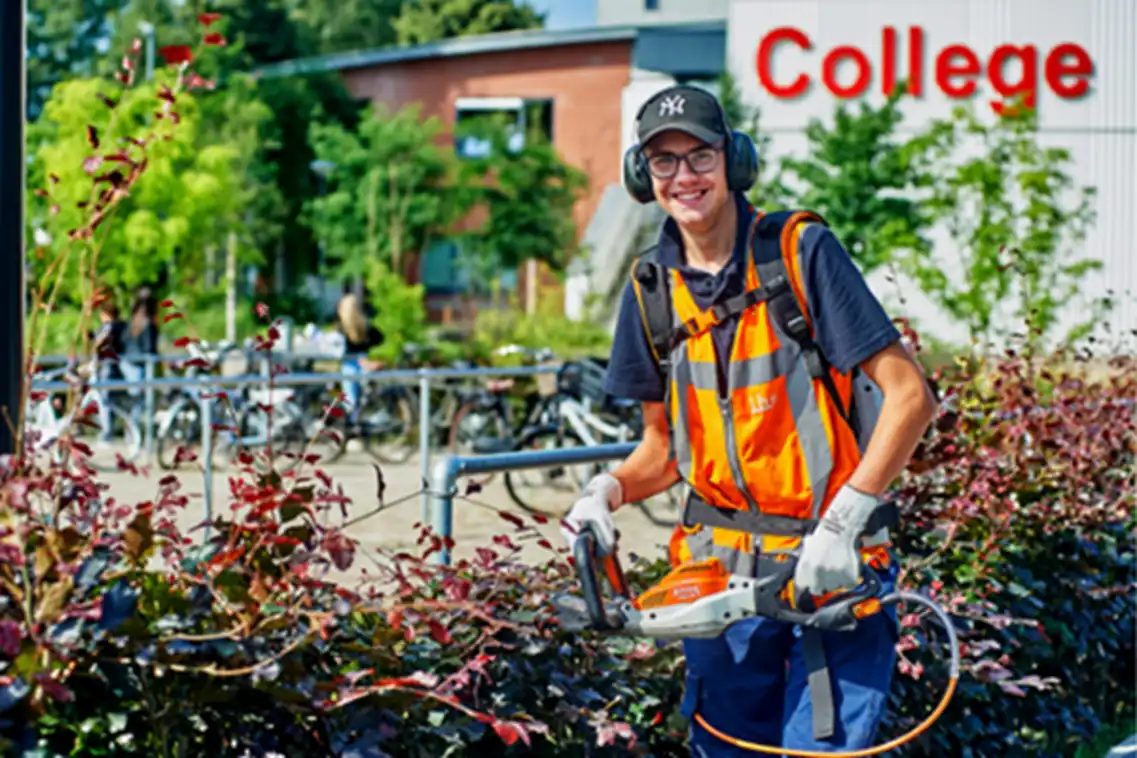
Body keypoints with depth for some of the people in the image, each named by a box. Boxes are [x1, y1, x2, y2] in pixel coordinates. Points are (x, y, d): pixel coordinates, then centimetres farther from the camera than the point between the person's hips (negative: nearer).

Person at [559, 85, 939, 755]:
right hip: (720, 561, 5)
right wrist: (607, 491, -6)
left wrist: (842, 524, -19)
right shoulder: (652, 291, 6)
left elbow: (910, 395, -13)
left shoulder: (801, 252, -10)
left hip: (832, 560, -5)